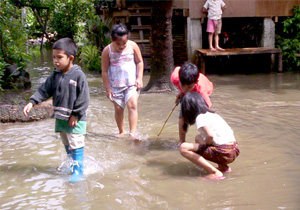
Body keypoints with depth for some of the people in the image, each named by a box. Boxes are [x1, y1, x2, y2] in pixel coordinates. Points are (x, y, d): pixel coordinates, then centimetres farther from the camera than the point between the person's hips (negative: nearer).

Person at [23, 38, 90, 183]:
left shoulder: (78, 75, -16)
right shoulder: (55, 75, 3)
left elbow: (83, 98, -16)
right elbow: (44, 91, 5)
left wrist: (76, 115, -17)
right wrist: (32, 102, -7)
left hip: (75, 119, -7)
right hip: (60, 117, 7)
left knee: (76, 145, -5)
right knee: (67, 145, 19)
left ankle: (78, 170, 1)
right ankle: (72, 164, 35)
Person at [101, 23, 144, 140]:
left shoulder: (132, 46, -6)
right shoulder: (107, 51, -10)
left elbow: (139, 62, 6)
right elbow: (104, 71, -5)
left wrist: (139, 78, -4)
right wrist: (107, 88, -5)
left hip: (131, 83, 0)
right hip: (115, 85, 0)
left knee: (132, 105, -15)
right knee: (118, 108, 7)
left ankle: (133, 133, -18)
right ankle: (121, 132, 24)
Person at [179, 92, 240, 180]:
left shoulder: (200, 117, -8)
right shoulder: (213, 114, 19)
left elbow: (210, 135, -24)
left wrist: (205, 144, -4)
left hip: (224, 153, -9)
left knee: (183, 148, -12)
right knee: (198, 137, 28)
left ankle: (215, 173, -14)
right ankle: (223, 166, 16)